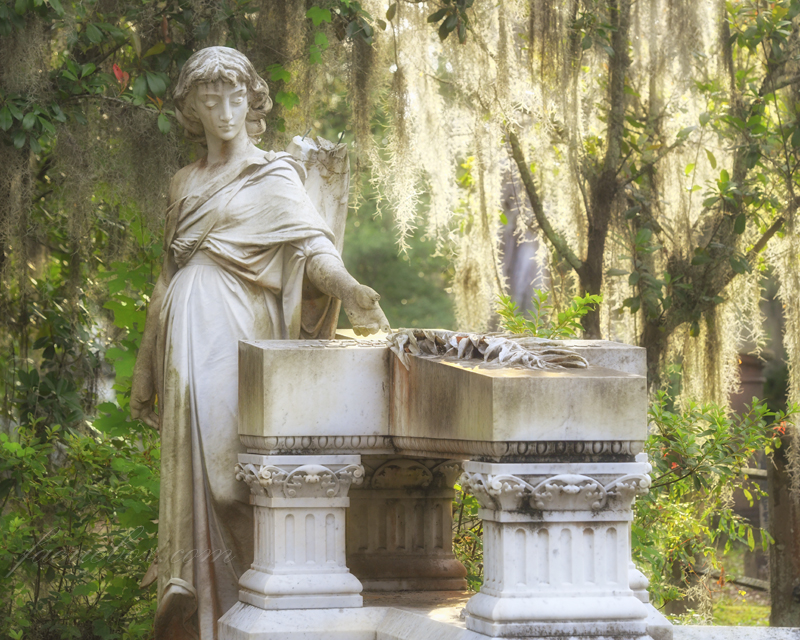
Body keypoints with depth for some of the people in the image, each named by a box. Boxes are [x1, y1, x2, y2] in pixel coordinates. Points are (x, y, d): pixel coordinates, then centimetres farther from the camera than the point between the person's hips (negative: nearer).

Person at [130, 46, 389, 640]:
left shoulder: (273, 177, 3)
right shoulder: (186, 184, 20)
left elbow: (310, 242, -13)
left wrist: (348, 290, -34)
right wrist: (148, 367, 20)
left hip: (236, 332, -5)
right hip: (187, 334, 5)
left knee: (227, 463, -14)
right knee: (192, 465, 2)